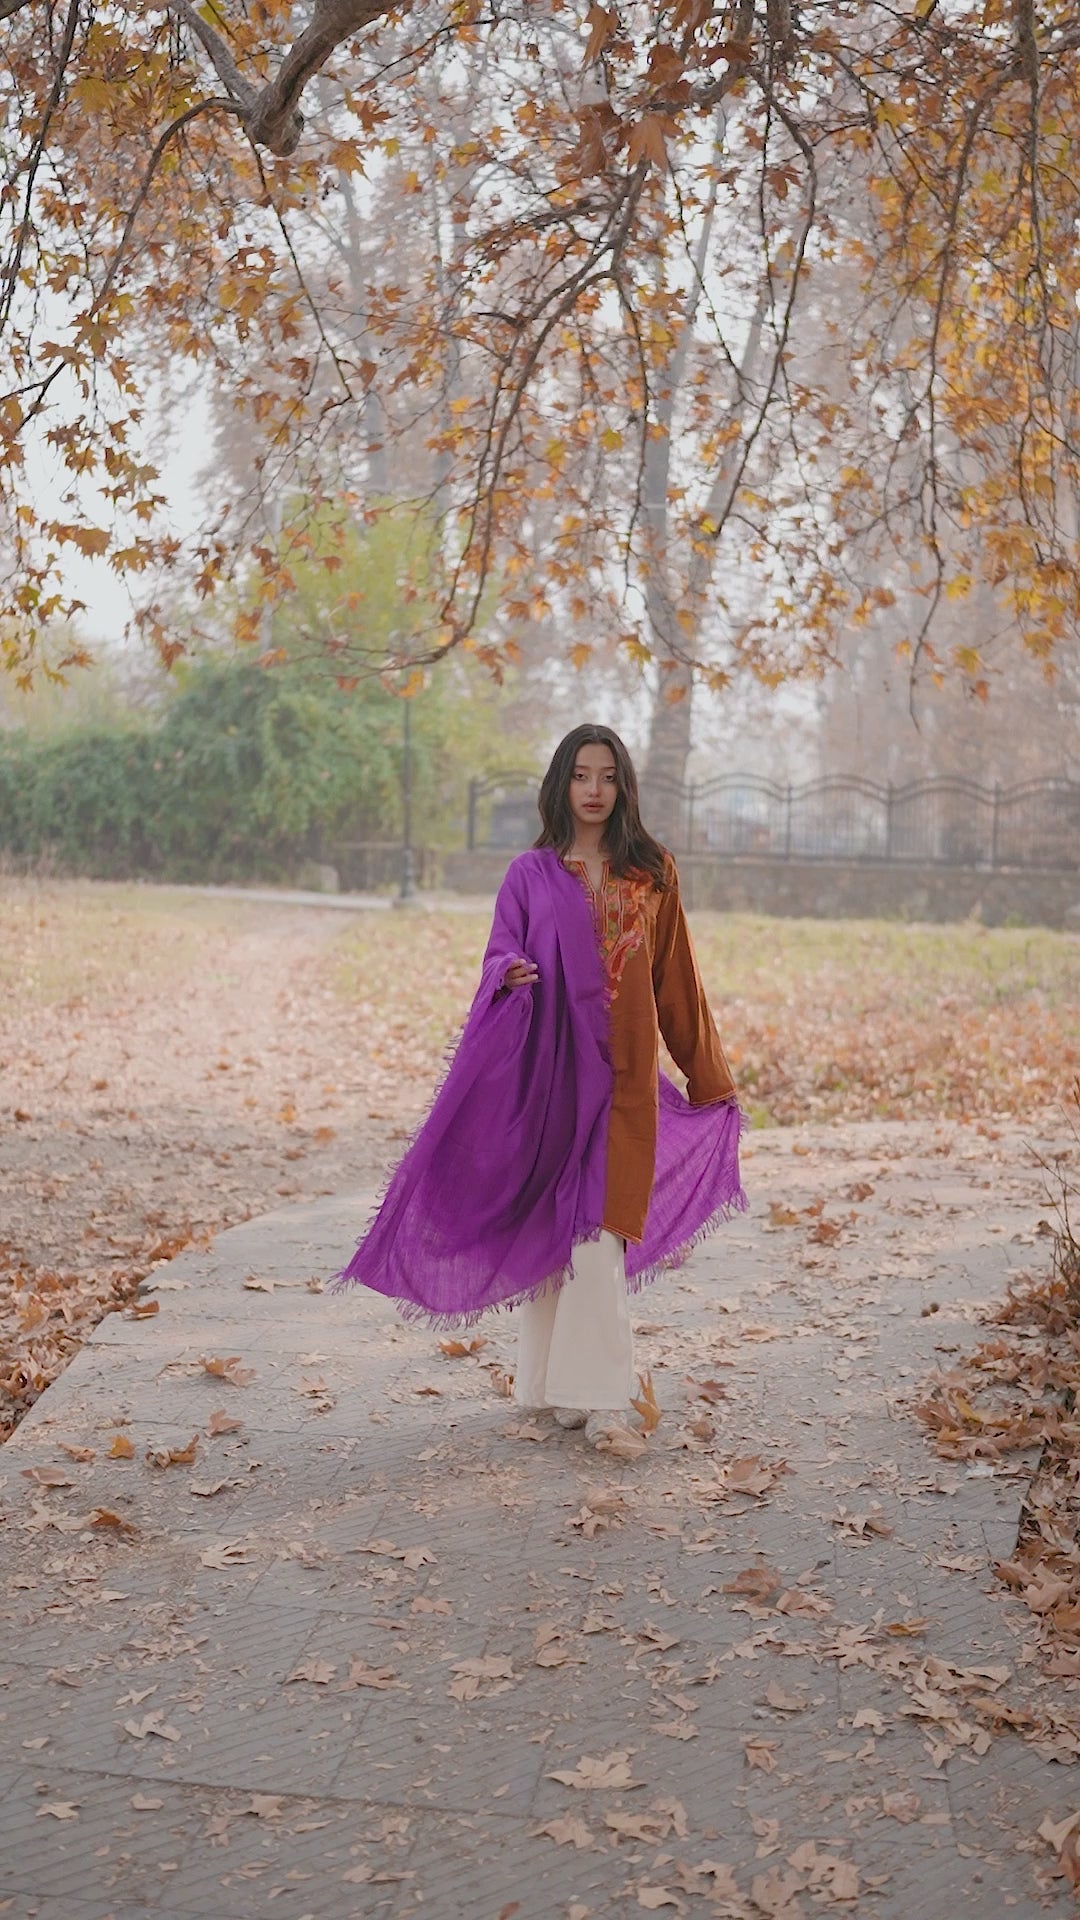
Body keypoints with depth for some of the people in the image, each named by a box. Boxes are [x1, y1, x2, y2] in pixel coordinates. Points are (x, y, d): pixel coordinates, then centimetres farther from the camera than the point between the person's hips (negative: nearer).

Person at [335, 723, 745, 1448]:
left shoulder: (652, 872, 7)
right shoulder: (531, 874, 5)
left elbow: (676, 977, 12)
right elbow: (501, 957, -1)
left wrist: (710, 1074, 16)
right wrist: (511, 975, -26)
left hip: (623, 1073, 0)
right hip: (549, 1067, 0)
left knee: (599, 1233, -7)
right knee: (551, 1226, 4)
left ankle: (597, 1391, -5)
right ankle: (556, 1379, 17)